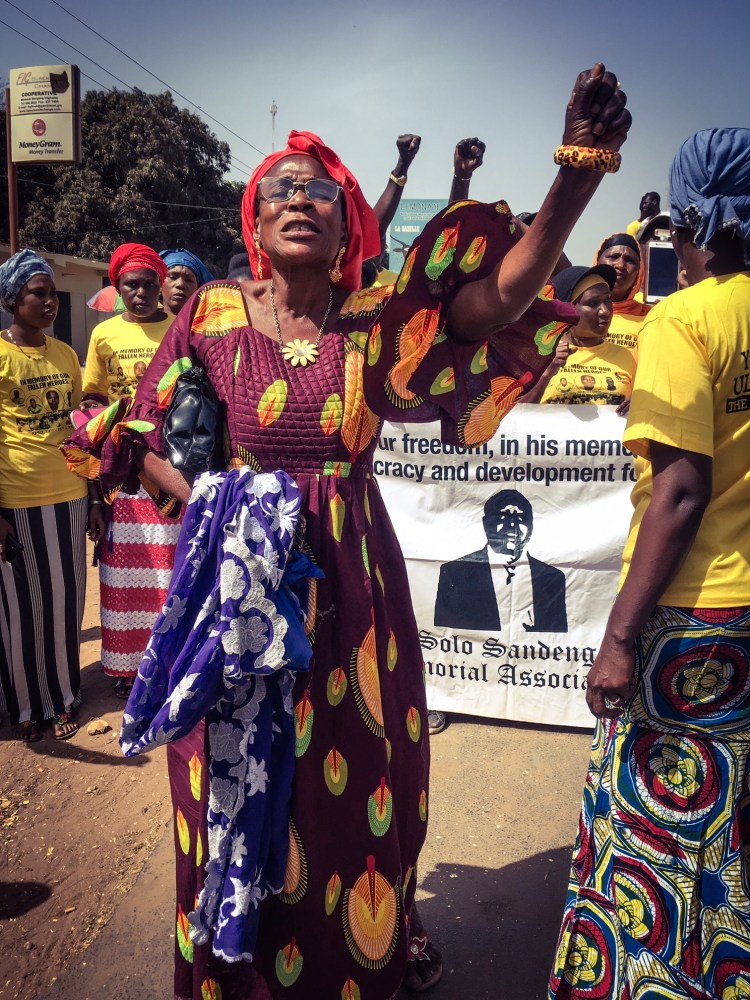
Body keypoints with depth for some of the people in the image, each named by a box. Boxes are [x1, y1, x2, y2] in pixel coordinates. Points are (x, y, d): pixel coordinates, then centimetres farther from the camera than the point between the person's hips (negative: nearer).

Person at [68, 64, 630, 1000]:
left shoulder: (376, 319, -2)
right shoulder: (213, 313, -2)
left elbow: (504, 293, -15)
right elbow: (146, 436, 4)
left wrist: (581, 168, -25)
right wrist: (204, 502, -14)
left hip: (352, 581, 1)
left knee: (360, 773, 16)